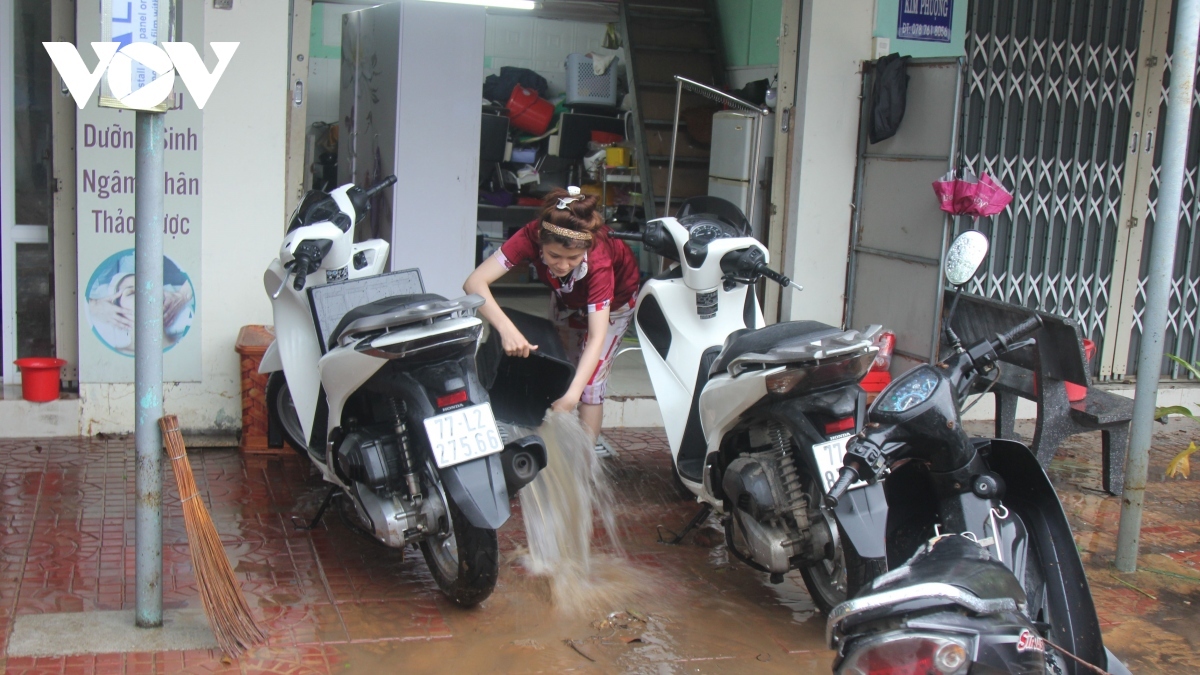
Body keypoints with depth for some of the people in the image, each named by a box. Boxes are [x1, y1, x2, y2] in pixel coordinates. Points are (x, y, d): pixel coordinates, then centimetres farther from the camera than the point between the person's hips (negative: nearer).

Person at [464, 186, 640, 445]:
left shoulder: (599, 261, -44)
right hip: (566, 296, 3)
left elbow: (597, 338, -46)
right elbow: (475, 282, -46)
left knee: (590, 382, -11)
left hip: (614, 298, -3)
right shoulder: (531, 237, -39)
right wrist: (506, 328, -62)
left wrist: (571, 397, -57)